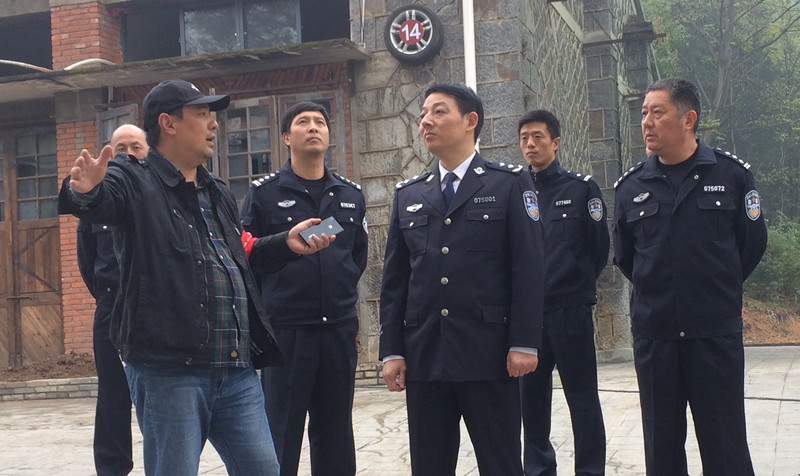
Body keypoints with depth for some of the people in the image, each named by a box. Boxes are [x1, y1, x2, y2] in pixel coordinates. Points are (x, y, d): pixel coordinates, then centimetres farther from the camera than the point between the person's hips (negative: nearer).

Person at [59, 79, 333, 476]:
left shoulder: (219, 193, 22)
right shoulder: (134, 182, -3)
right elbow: (101, 201, -25)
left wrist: (286, 243, 19)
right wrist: (85, 192, -48)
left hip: (238, 372, 7)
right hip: (168, 372, -7)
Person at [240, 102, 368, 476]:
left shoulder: (351, 195, 11)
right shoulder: (264, 193, 0)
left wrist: (343, 290, 10)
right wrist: (276, 295, 1)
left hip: (339, 328, 4)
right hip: (285, 329, -3)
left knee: (335, 434, 11)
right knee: (281, 434, 1)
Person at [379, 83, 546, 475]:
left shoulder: (510, 184, 2)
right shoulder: (408, 195, 14)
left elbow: (528, 267, -4)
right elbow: (394, 279, 11)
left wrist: (524, 343, -11)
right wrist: (391, 351, 5)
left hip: (488, 354, -4)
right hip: (423, 355, 4)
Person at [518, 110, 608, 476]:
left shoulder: (582, 188, -1)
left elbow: (599, 247, 2)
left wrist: (579, 285, 7)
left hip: (571, 311, -3)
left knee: (583, 399, 3)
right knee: (531, 398, 9)